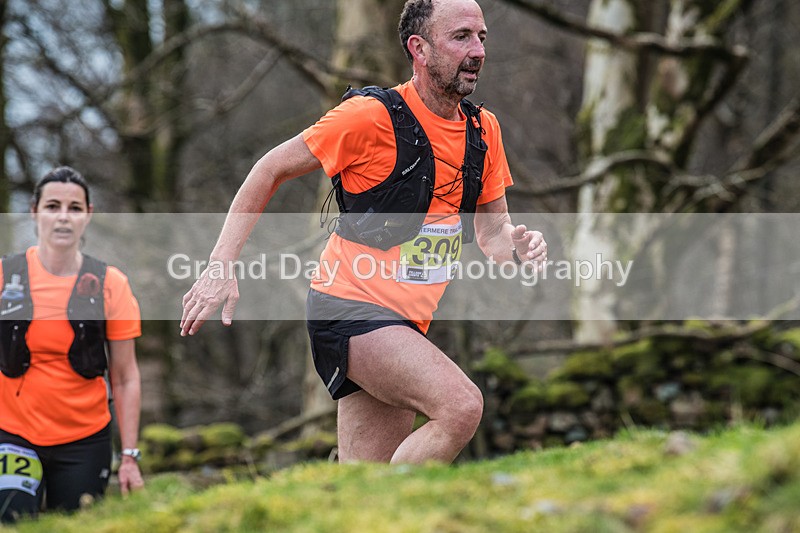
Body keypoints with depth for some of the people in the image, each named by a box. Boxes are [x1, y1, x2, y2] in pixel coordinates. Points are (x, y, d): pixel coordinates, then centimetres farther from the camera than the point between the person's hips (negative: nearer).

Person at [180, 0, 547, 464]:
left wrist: (516, 244, -9)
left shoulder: (484, 129, 7)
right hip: (350, 307, -7)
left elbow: (492, 229, 16)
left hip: (406, 322, 8)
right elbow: (271, 169, -5)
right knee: (462, 405, -30)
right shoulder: (371, 116, -13)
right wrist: (221, 267, -11)